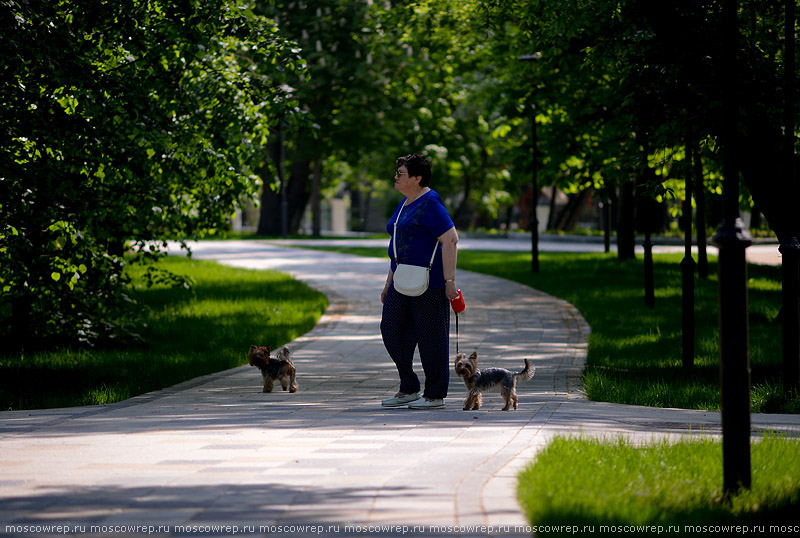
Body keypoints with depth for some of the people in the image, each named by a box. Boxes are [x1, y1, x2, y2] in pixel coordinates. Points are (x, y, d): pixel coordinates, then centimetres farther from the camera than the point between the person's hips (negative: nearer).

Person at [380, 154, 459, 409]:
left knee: (430, 336, -3)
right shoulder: (405, 205, 17)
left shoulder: (430, 204, -13)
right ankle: (409, 389, 15)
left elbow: (450, 240, -19)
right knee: (392, 330, 7)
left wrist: (449, 280, -22)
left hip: (430, 280, -10)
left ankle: (436, 395, 4)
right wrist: (389, 283, 23)